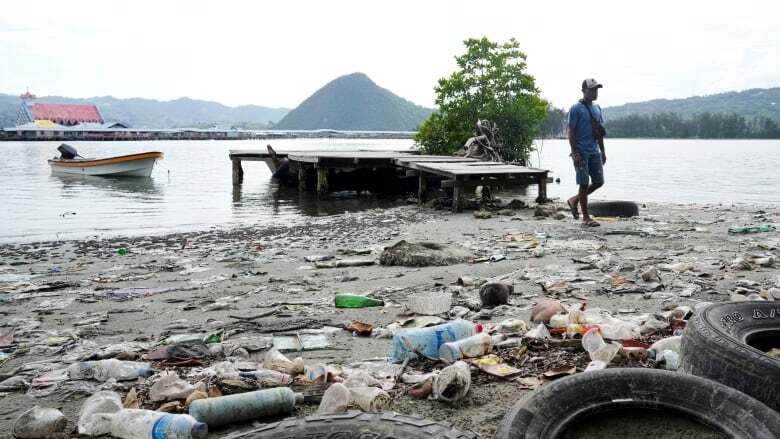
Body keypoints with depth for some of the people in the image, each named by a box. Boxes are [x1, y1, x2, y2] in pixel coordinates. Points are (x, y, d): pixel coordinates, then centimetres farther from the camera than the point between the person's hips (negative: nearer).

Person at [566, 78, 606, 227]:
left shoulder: (597, 108, 15)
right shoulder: (576, 109, -7)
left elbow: (600, 132, 19)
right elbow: (571, 132, -10)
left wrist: (603, 151, 16)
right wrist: (574, 153, -17)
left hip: (595, 152, 7)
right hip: (582, 153, -7)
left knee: (598, 182, 6)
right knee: (584, 184, -2)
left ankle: (574, 200, 25)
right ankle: (586, 218, 5)